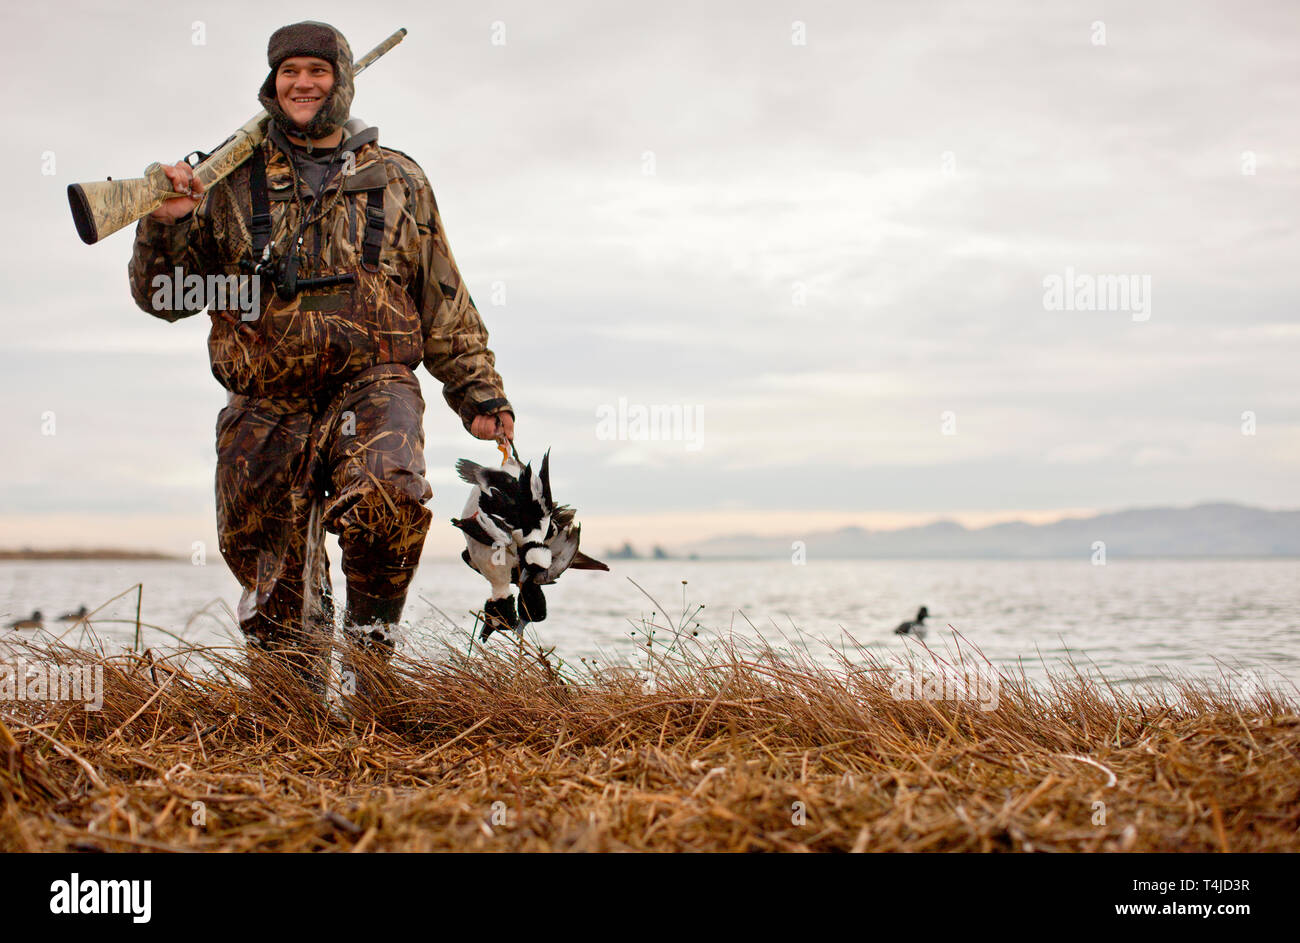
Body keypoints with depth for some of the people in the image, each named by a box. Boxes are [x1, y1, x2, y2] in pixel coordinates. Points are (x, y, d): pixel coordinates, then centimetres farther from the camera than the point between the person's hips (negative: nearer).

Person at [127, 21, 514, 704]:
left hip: (371, 386, -1)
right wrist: (164, 224, -7)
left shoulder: (397, 180, 13)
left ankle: (369, 637, -11)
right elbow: (163, 296, 12)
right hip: (265, 409, 2)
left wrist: (479, 394, 11)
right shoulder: (233, 185, 12)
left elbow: (445, 303, 16)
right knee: (277, 605, 2)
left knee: (388, 494, -33)